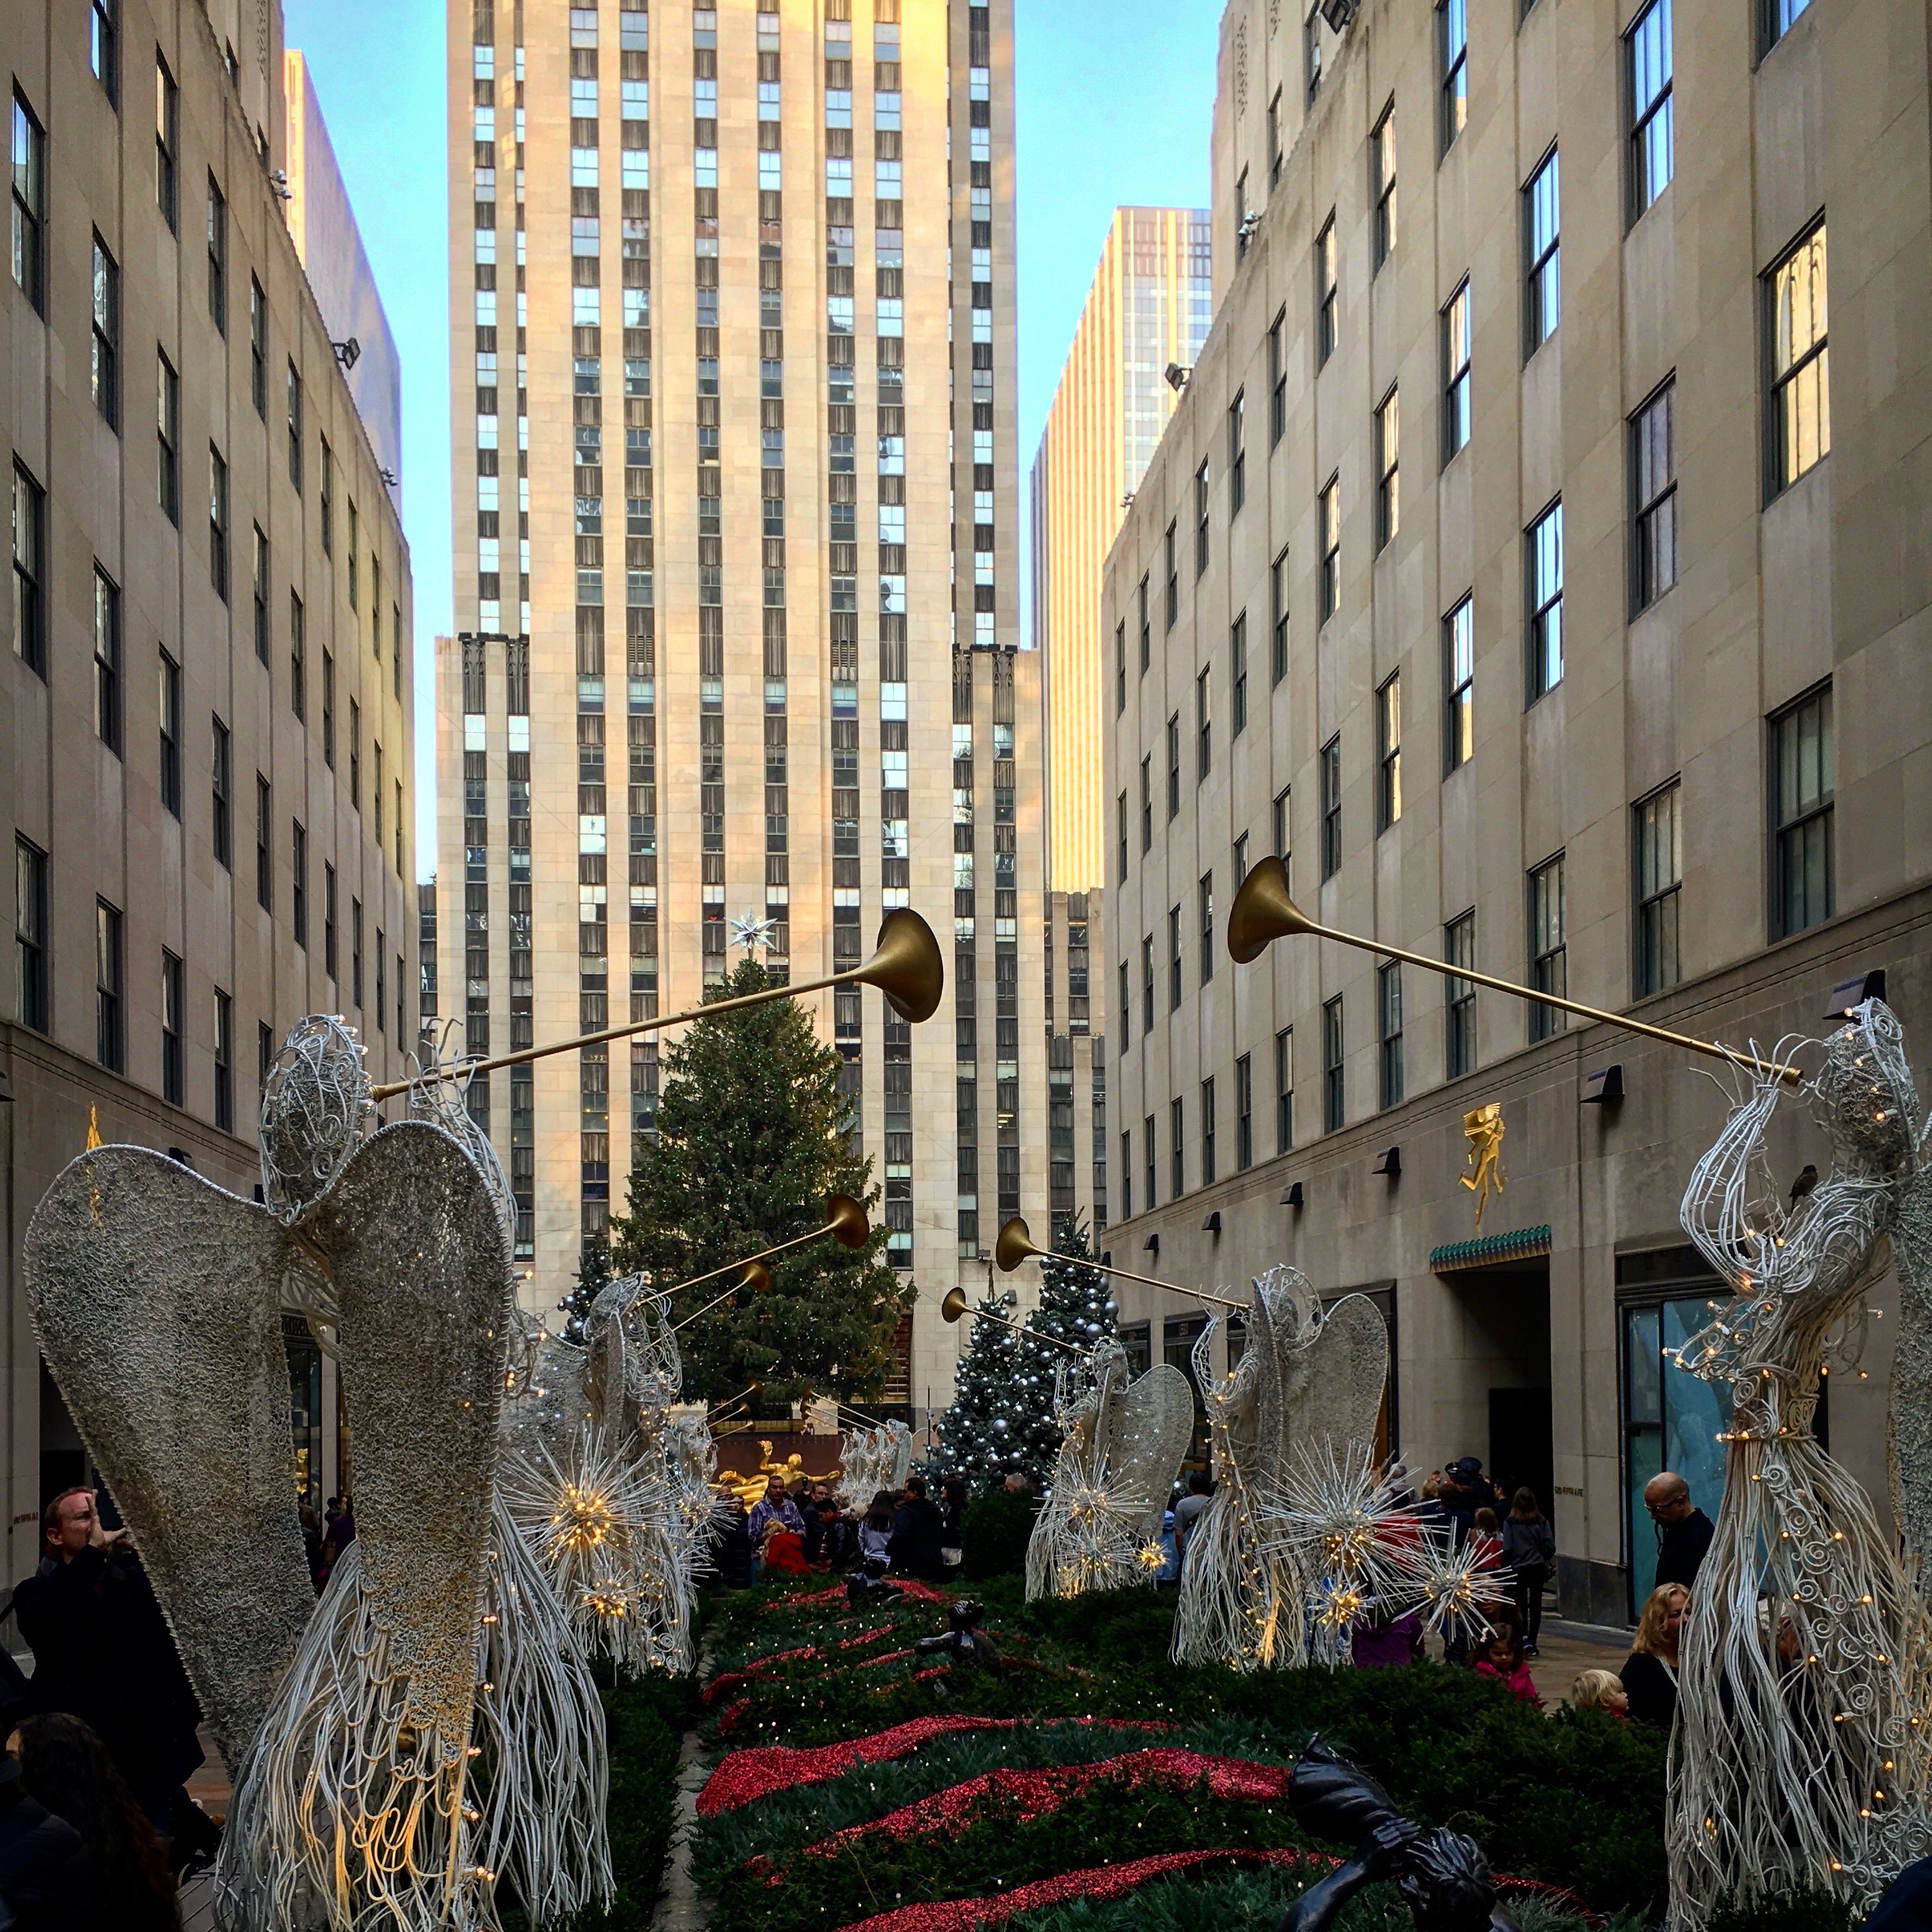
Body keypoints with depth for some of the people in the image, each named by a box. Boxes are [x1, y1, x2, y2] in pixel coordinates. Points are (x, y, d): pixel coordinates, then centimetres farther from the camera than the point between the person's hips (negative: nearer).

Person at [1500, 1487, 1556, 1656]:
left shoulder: (1510, 1523, -8)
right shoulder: (1541, 1521, -1)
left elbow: (1507, 1549, -10)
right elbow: (1550, 1546, -3)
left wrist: (1505, 1569, 2)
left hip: (1518, 1569, -2)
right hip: (1537, 1568, 2)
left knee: (1521, 1604, 4)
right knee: (1535, 1605, 9)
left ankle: (1524, 1637, -18)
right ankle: (1532, 1644, 11)